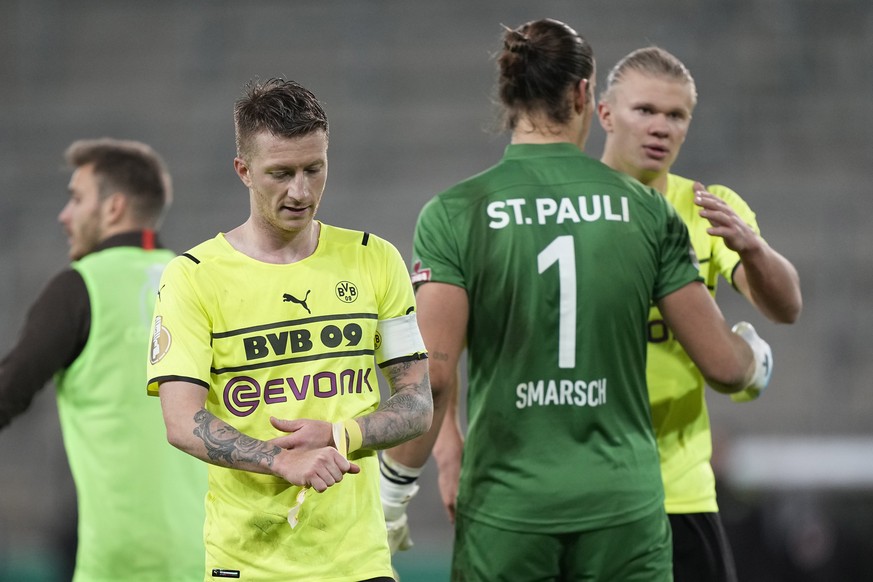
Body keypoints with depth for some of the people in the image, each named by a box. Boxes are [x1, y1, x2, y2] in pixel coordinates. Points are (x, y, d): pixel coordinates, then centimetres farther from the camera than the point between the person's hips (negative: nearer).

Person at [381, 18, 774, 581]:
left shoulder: (454, 213, -4)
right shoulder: (646, 208, 1)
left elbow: (433, 375, -11)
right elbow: (723, 364, 5)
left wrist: (395, 490, 2)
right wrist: (755, 356, 29)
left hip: (506, 512, -1)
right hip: (624, 508, 1)